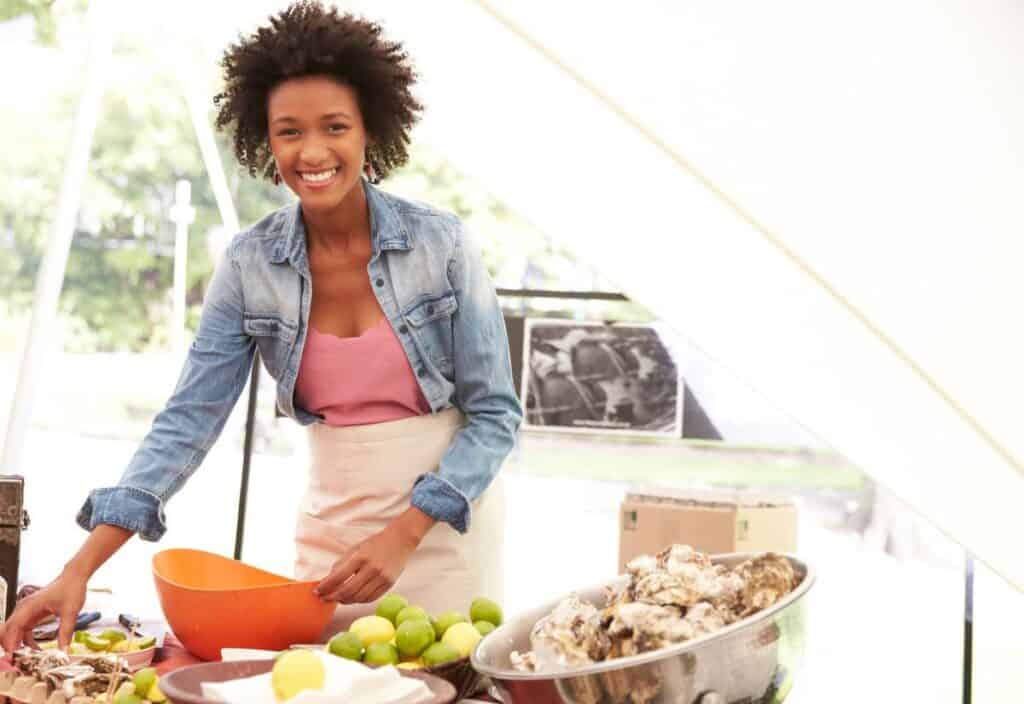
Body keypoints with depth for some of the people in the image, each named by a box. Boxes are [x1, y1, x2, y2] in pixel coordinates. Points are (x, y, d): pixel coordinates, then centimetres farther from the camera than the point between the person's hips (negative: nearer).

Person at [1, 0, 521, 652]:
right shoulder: (250, 264, -7)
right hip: (331, 521, 2)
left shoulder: (441, 243, -13)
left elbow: (496, 413, -9)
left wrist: (405, 534, -20)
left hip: (449, 518, -2)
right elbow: (189, 419, -8)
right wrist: (81, 568, -16)